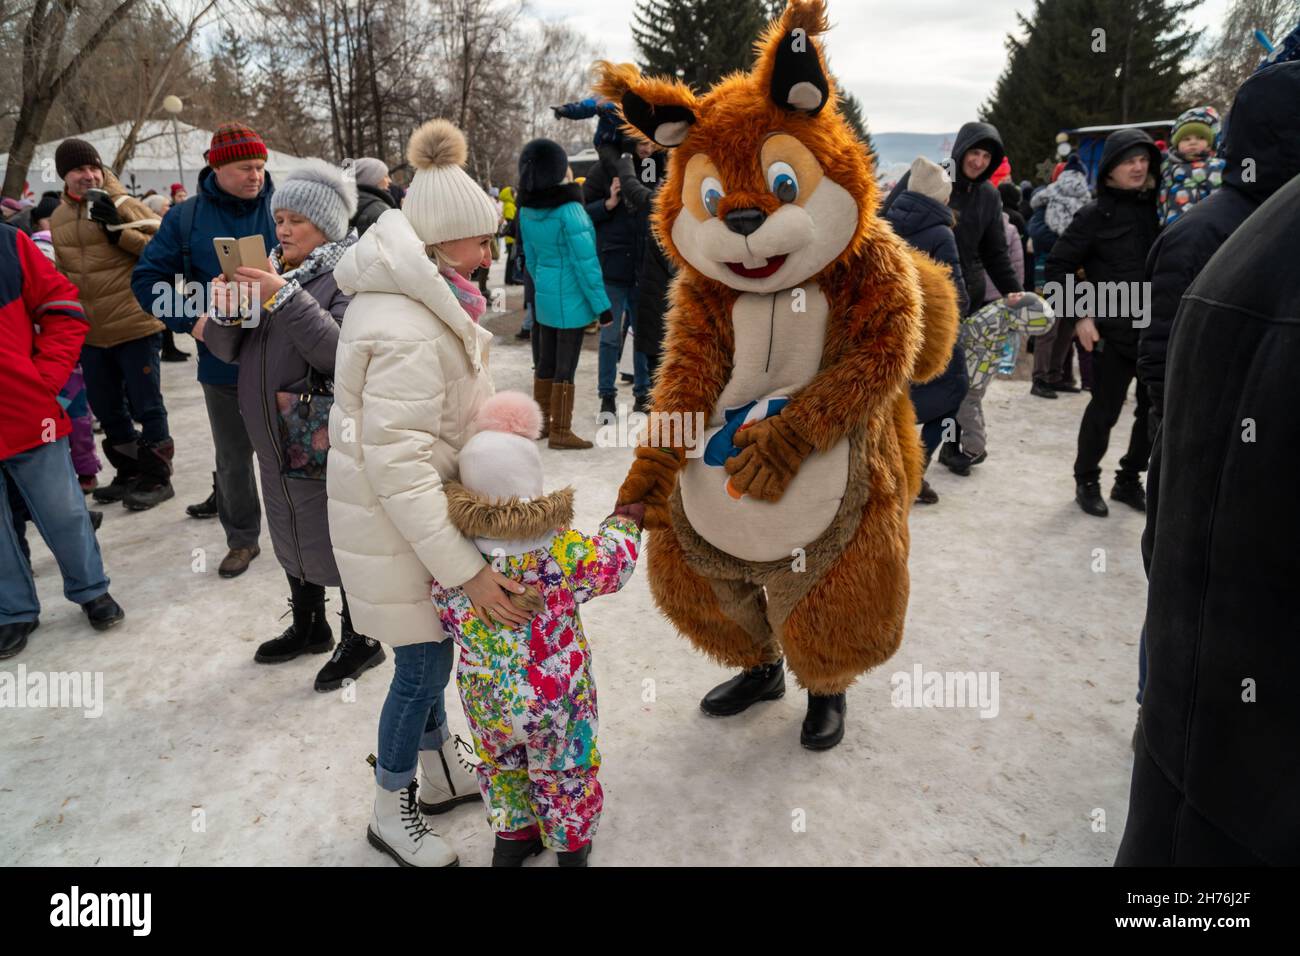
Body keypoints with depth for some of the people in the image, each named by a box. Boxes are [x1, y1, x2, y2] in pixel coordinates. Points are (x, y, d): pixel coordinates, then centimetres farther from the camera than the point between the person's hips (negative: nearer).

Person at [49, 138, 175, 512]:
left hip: (136, 326, -7)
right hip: (90, 333, 7)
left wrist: (119, 229, -20)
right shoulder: (58, 217, 11)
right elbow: (63, 267, 23)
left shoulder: (125, 205, -8)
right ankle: (130, 474, 29)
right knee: (106, 409, 15)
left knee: (146, 406, 1)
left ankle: (156, 477, 13)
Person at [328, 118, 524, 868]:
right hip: (396, 523, -9)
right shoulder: (407, 333, -28)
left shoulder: (411, 297, 5)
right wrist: (467, 570, -30)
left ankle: (440, 772, 40)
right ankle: (392, 811, 25)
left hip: (421, 503, 10)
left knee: (428, 650, 21)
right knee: (426, 663, 3)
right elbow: (397, 468, -30)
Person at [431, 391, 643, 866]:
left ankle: (512, 835, 46)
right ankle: (571, 845, 43)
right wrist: (624, 522, 11)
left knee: (502, 766, 29)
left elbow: (449, 618, -7)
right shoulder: (563, 549, -27)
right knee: (563, 773, 23)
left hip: (486, 697, 2)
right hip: (555, 697, -2)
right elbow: (611, 566, -8)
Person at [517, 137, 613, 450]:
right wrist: (601, 306, -12)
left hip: (544, 296, 7)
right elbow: (585, 262, -18)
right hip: (570, 298, -7)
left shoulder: (527, 211, 3)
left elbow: (531, 257, 12)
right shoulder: (569, 210, -18)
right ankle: (560, 432, 8)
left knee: (546, 362, 16)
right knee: (565, 366, 1)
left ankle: (542, 423, 27)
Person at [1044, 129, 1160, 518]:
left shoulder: (1159, 206, 6)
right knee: (1104, 409, 3)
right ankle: (1087, 481, 21)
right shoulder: (1095, 215, -4)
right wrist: (1078, 315, -8)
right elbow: (1057, 266, -2)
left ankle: (1129, 480, 27)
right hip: (1113, 330, -4)